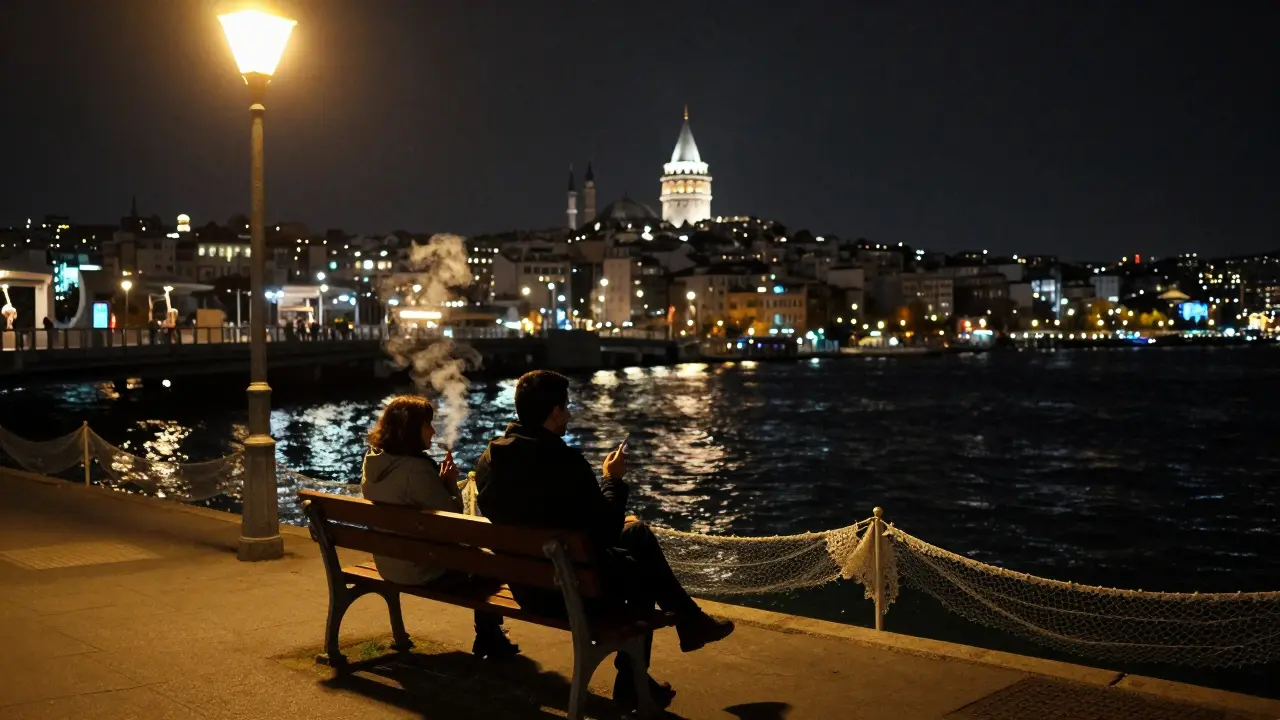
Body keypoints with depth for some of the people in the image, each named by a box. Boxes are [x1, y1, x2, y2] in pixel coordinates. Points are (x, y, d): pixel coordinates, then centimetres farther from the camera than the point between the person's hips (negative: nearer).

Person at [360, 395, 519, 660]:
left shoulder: (372, 462, -1)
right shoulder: (416, 469, -28)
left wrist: (441, 482, 2)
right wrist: (451, 484, -9)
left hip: (389, 564, 9)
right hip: (424, 570, -9)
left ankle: (488, 638, 36)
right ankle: (489, 642, 28)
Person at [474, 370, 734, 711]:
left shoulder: (489, 459, -3)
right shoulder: (564, 460, -26)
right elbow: (607, 530, -16)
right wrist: (613, 480, 2)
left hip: (524, 583, 7)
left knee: (638, 531, 23)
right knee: (638, 568, 22)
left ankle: (690, 620, 36)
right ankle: (632, 684, 32)